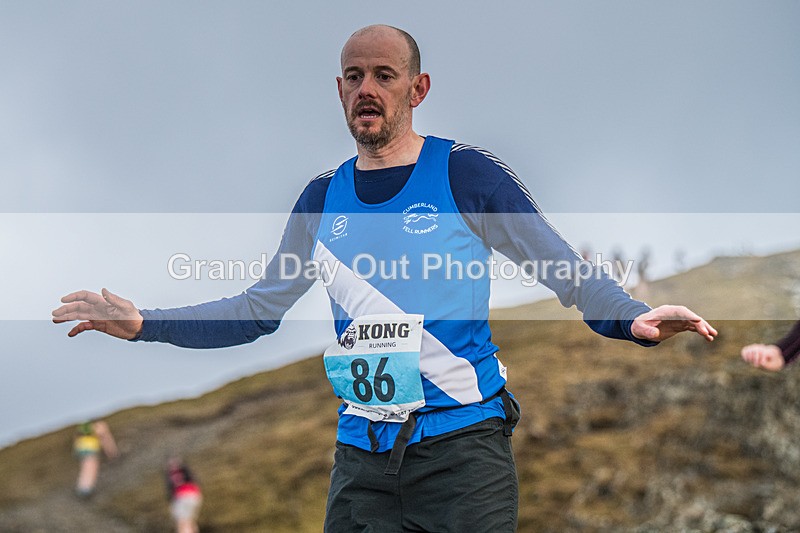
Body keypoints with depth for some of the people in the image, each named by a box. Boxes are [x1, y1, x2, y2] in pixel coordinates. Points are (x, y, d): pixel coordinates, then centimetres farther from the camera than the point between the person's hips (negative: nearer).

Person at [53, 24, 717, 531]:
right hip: (362, 457, 5)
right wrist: (144, 324, 10)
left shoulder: (466, 173, -3)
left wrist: (633, 318, -25)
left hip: (463, 450, -4)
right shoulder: (324, 198, 12)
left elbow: (571, 274, -5)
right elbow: (259, 308, 18)